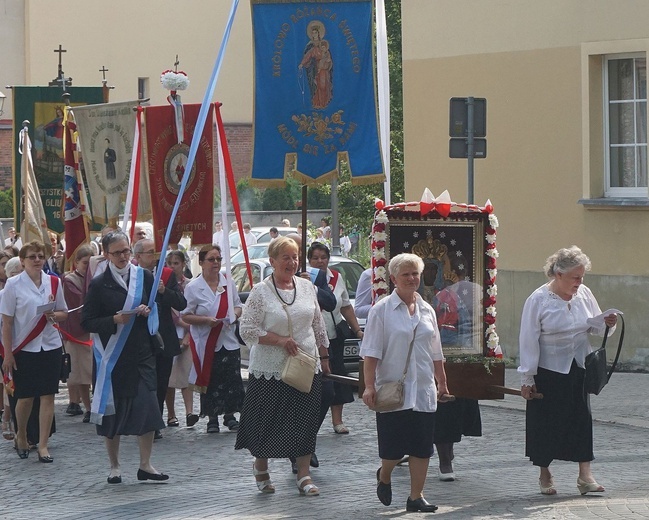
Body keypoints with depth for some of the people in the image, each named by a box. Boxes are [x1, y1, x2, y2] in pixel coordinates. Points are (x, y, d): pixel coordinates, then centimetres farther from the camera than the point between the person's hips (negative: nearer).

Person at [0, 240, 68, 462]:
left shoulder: (53, 282, 4)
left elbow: (64, 313, 13)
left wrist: (53, 315, -10)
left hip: (50, 346, 2)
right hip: (24, 349, -2)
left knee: (48, 396, -2)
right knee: (25, 396, 3)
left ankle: (43, 445, 1)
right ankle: (21, 436, 29)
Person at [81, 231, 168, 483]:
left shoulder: (144, 277, 6)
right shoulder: (99, 284, -3)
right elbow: (87, 322, -4)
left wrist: (148, 311, -6)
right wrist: (114, 320, -18)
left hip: (142, 353, 2)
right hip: (112, 356, -2)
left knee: (148, 407, -6)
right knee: (113, 411, 4)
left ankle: (145, 465, 4)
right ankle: (114, 467, 16)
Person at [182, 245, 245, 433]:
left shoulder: (228, 283, 6)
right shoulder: (193, 287, -6)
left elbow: (237, 305, 18)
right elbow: (186, 316, -5)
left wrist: (235, 315, -5)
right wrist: (206, 320, -18)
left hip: (229, 340, 3)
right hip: (206, 342, -3)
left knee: (232, 380, 0)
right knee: (210, 381, 0)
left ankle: (230, 416, 14)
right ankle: (212, 419, 11)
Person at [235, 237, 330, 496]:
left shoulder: (306, 287, 7)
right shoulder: (260, 292, -7)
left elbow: (318, 325, 15)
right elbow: (247, 330, -10)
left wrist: (324, 357, 14)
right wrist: (279, 340, -17)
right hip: (270, 370, -4)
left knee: (305, 422, 3)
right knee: (267, 422, 5)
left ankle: (303, 474, 10)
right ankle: (260, 466, 28)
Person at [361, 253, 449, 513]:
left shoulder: (426, 310, 12)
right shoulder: (382, 310, -4)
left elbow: (436, 353, 19)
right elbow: (371, 352, -7)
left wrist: (442, 382, 18)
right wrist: (369, 386, -14)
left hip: (423, 390, 4)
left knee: (422, 446, 3)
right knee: (393, 447, -2)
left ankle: (416, 496, 11)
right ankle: (384, 477, 29)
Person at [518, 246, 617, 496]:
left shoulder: (584, 294, 1)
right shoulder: (538, 300, -11)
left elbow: (595, 328, 13)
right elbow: (528, 341, -9)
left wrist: (607, 324, -11)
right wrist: (527, 378, -9)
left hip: (579, 369, 4)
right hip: (548, 371, -4)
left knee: (582, 419, -1)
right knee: (546, 421, 3)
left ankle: (585, 475, 1)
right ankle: (545, 475, 18)